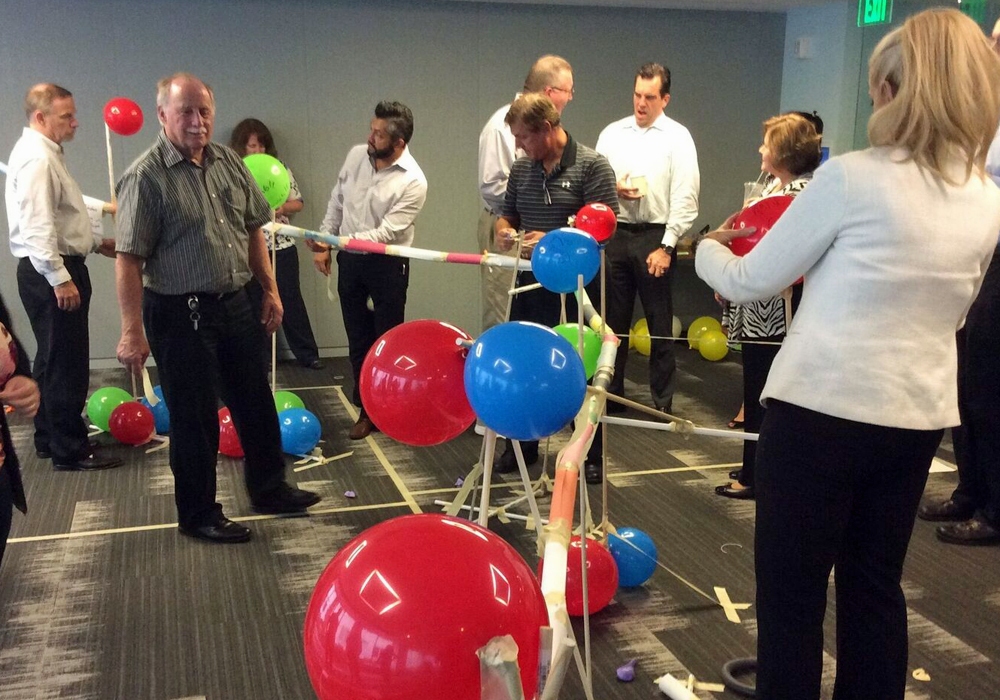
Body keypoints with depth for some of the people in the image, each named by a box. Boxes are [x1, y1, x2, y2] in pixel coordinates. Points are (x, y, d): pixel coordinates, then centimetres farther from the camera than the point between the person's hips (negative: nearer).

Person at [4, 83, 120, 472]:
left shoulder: (46, 153, 16)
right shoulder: (35, 158, -16)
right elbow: (37, 226, -24)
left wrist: (96, 242, 23)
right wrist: (60, 278, -26)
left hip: (58, 268, 11)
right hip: (50, 272, -11)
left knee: (53, 359, 17)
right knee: (67, 364, -6)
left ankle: (49, 438, 28)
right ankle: (70, 450, 1)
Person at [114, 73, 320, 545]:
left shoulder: (228, 161, 5)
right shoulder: (146, 177, -14)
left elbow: (253, 230, 15)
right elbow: (128, 260, -17)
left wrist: (270, 290, 12)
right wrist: (132, 332, -20)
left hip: (235, 305, 7)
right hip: (180, 315, -6)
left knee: (256, 403, 17)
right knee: (194, 418, 6)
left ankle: (269, 489, 36)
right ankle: (198, 514, 23)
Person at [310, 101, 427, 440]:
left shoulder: (413, 181, -20)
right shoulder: (356, 155, -3)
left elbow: (386, 232, -24)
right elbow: (336, 202, 10)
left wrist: (335, 240, -30)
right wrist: (323, 244, 8)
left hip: (388, 264, -5)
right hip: (350, 260, 5)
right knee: (358, 339, 11)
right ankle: (367, 409, 23)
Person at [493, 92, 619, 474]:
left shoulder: (591, 165, -10)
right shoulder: (522, 167, 8)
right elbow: (507, 212, 18)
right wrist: (503, 230, -6)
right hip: (531, 282, 6)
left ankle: (589, 454, 21)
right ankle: (522, 446, 29)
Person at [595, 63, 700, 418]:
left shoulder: (677, 137, -3)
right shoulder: (612, 133, 8)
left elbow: (685, 197, -7)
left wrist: (666, 246, -13)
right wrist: (613, 188, -10)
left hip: (655, 236, -3)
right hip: (615, 234, 4)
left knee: (660, 323, 4)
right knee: (614, 319, 11)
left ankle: (662, 401, 15)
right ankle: (611, 393, 23)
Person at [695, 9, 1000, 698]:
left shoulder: (853, 177, -15)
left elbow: (750, 282, -6)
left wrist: (708, 249, 16)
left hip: (822, 408, -6)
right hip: (919, 416, 6)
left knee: (791, 589, 8)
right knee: (874, 584, 19)